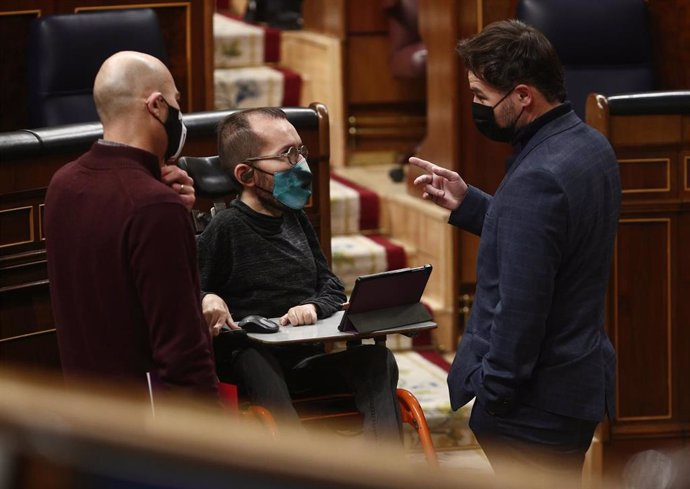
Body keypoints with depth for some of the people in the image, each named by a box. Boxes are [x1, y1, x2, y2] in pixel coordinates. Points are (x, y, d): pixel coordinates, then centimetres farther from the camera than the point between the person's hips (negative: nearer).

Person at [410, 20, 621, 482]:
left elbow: (520, 310, -25)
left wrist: (492, 397, -16)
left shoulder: (536, 179, -25)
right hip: (583, 379, 10)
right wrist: (467, 202, 12)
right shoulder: (590, 145, 6)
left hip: (536, 403, -10)